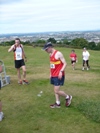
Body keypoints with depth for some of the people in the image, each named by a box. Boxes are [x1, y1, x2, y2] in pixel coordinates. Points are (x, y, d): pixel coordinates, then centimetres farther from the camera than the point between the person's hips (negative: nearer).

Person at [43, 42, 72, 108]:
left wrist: (61, 71, -25)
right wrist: (51, 74, 17)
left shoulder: (58, 54, -15)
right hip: (53, 75, 8)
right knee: (55, 91, 12)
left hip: (59, 75, -8)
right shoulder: (50, 54, 11)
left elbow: (65, 63, -15)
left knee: (57, 91, -6)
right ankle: (58, 103, 23)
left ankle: (68, 97, 16)